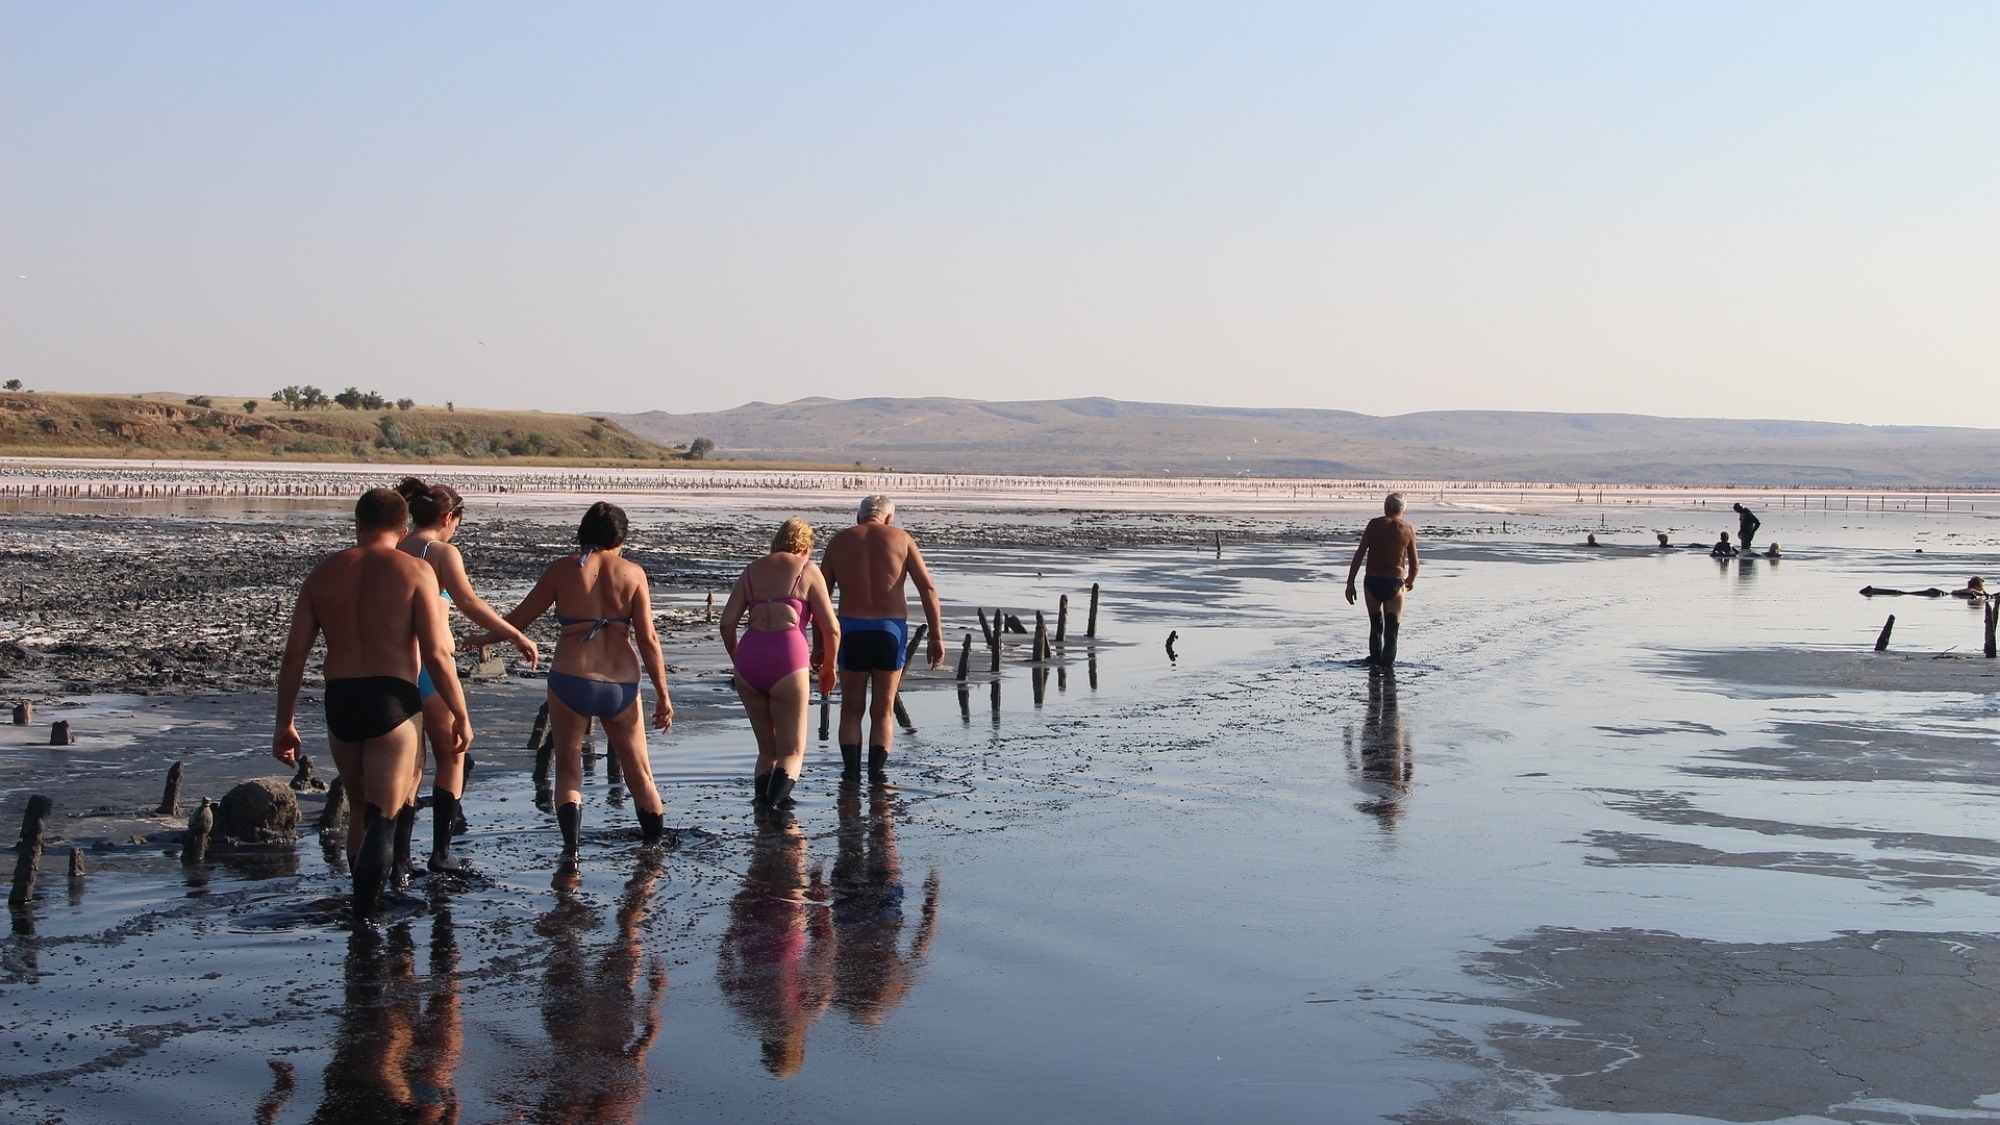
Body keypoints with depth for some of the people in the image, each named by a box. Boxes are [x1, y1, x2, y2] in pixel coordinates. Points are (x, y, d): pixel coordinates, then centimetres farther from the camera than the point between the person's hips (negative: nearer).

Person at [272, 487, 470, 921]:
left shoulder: (324, 573, 9)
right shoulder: (414, 571, -2)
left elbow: (293, 656, 8)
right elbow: (436, 654, -9)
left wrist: (285, 723, 15)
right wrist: (461, 715, 0)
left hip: (339, 701, 4)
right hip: (391, 699, -4)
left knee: (360, 812, 21)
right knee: (382, 816, -2)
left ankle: (366, 904, 29)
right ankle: (365, 908, -20)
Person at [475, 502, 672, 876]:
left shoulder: (563, 569, 0)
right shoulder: (632, 573, 0)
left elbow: (519, 617, 9)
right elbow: (648, 639, -3)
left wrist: (484, 638, 27)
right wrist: (662, 694, 3)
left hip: (570, 681, -1)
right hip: (621, 684, 1)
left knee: (567, 768, 14)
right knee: (638, 769, 18)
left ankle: (571, 850, -2)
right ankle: (656, 843, 29)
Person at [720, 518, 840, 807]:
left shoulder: (753, 569, 19)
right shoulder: (807, 569, 9)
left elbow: (727, 622, 11)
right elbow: (831, 629, 5)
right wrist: (828, 666, 21)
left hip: (749, 655, 4)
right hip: (788, 655, -4)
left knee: (766, 749, 18)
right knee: (791, 751, 4)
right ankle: (775, 799, -22)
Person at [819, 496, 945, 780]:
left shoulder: (840, 541, 9)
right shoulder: (901, 538, 5)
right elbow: (928, 589, -2)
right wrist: (937, 637, -1)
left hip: (851, 629, 0)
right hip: (891, 629, 0)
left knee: (851, 708, 13)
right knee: (883, 710, 11)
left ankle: (851, 772, 9)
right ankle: (876, 774, 7)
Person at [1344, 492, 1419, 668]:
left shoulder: (1374, 524, -2)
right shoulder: (1408, 530, -2)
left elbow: (1359, 555, -7)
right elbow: (1414, 564, 2)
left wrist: (1350, 583, -3)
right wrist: (1410, 581, 23)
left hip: (1372, 582, 1)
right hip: (1394, 583, -1)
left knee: (1375, 626, 20)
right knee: (1391, 630, 5)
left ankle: (1375, 660, 27)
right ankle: (1387, 664, -2)